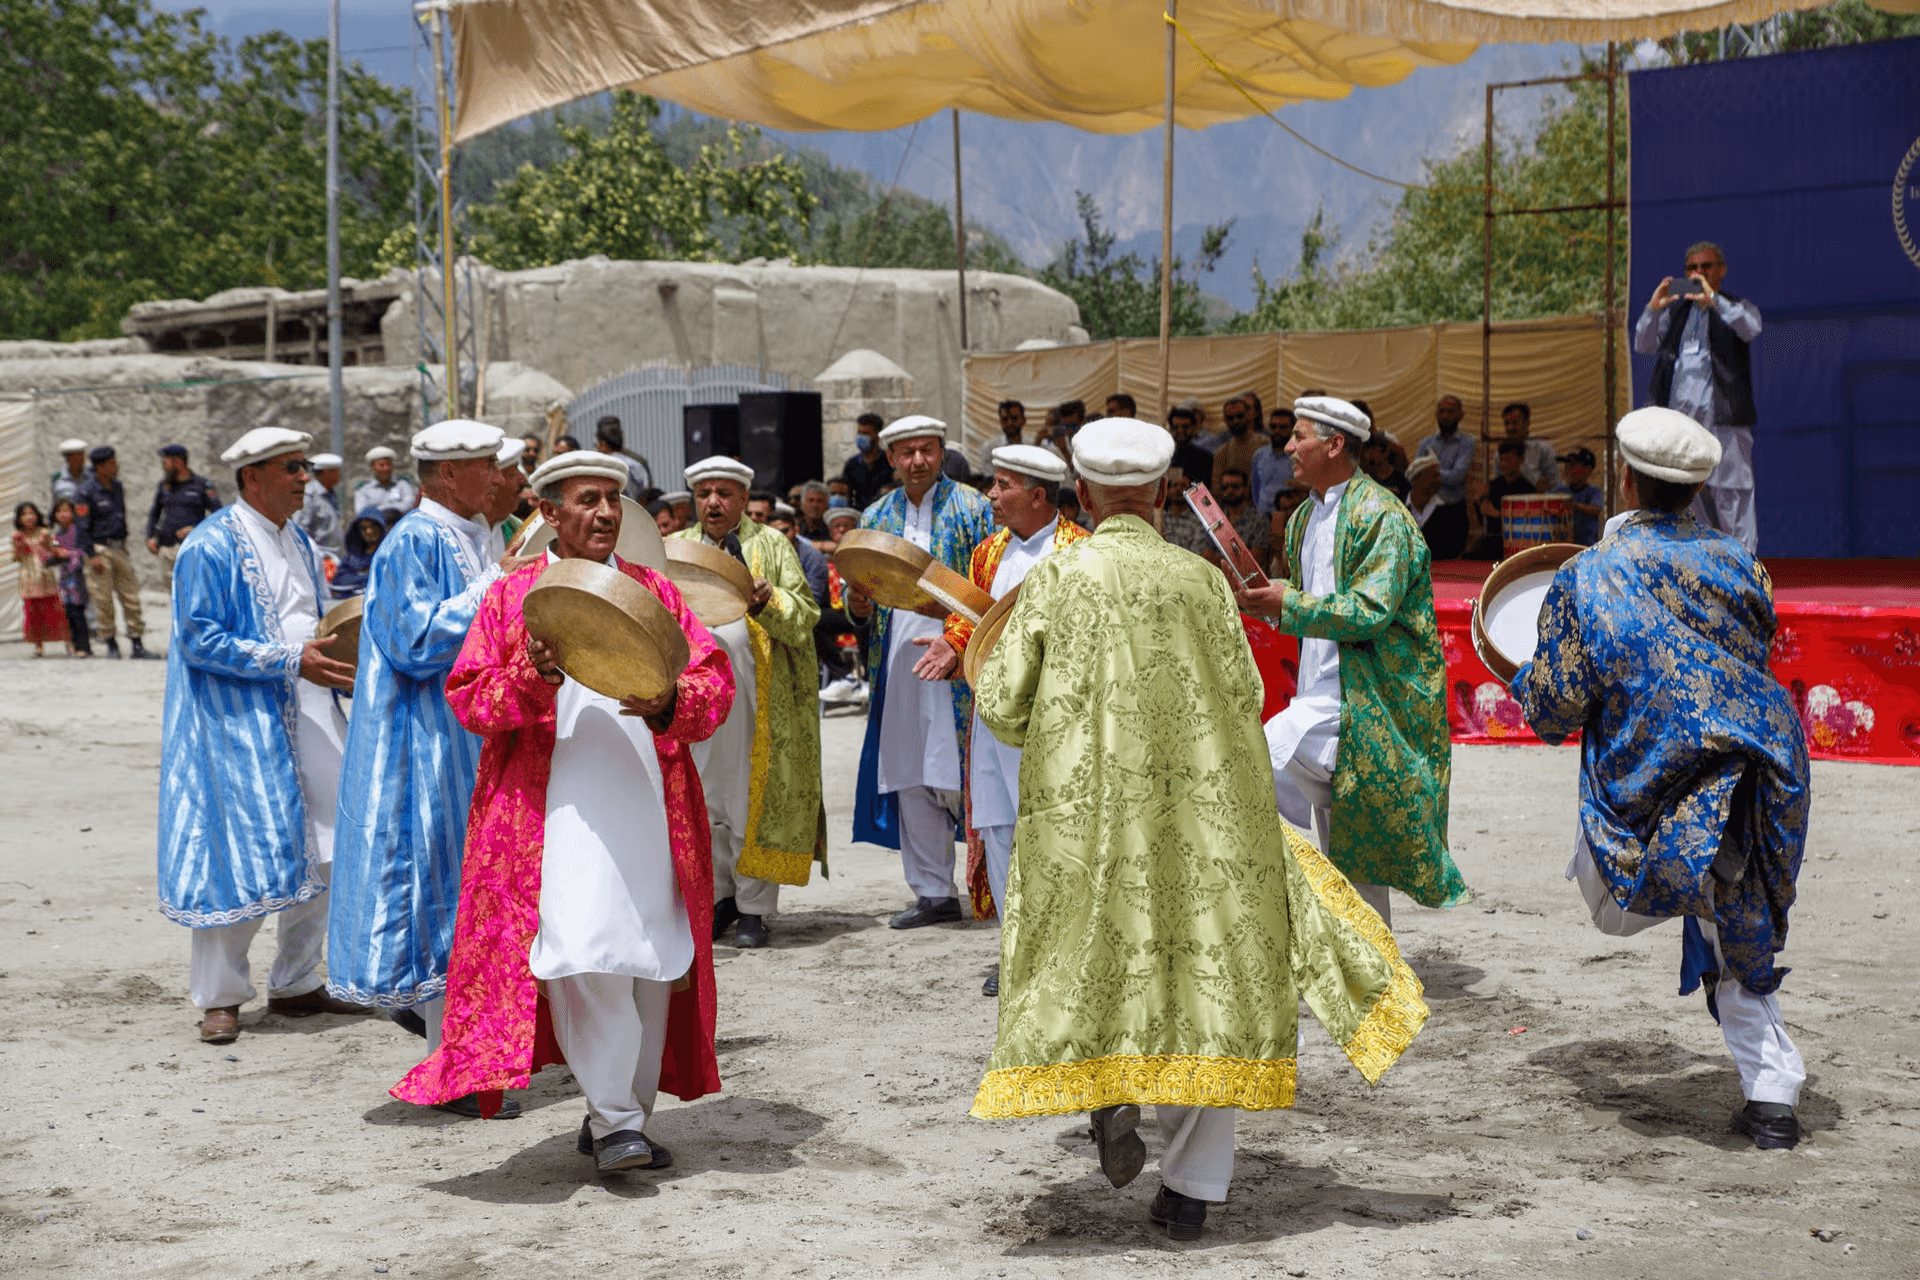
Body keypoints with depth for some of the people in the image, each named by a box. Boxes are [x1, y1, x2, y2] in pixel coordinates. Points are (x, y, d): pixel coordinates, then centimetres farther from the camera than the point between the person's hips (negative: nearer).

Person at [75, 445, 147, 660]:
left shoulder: (118, 487, 11)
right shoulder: (87, 491, -9)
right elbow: (82, 526, -11)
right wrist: (92, 555, -16)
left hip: (119, 548, 6)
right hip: (100, 549, -6)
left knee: (131, 596, 2)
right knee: (103, 599, -3)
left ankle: (136, 643, 5)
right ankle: (110, 644, 6)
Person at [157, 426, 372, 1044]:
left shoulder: (300, 542, 15)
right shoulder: (211, 547, -10)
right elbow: (200, 641, -16)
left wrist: (342, 656, 2)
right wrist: (291, 661, -20)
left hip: (306, 715, 8)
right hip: (240, 722, -8)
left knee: (320, 849, 7)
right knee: (243, 859, -6)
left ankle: (297, 983, 20)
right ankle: (219, 997, 8)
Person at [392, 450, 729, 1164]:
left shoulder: (653, 590, 15)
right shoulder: (512, 596, 8)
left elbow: (716, 682, 7)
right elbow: (467, 697, 1)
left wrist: (671, 703, -14)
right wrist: (531, 679, -18)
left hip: (649, 804, 4)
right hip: (556, 806, -3)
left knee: (651, 961, 4)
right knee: (585, 957, -16)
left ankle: (623, 1117, 16)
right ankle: (614, 1122, -9)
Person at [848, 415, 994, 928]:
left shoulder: (971, 508, 0)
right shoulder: (877, 517, 14)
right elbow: (858, 586, 20)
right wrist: (856, 603, -5)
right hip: (897, 661, 5)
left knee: (955, 775, -7)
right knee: (910, 780, 6)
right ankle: (933, 892, 15)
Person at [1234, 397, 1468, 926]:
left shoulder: (1380, 516, -13)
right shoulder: (1305, 517, 15)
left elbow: (1371, 612, -21)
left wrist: (1290, 604, -18)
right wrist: (1270, 601, 3)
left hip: (1364, 701, -9)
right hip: (1321, 693, 9)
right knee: (1349, 850, 11)